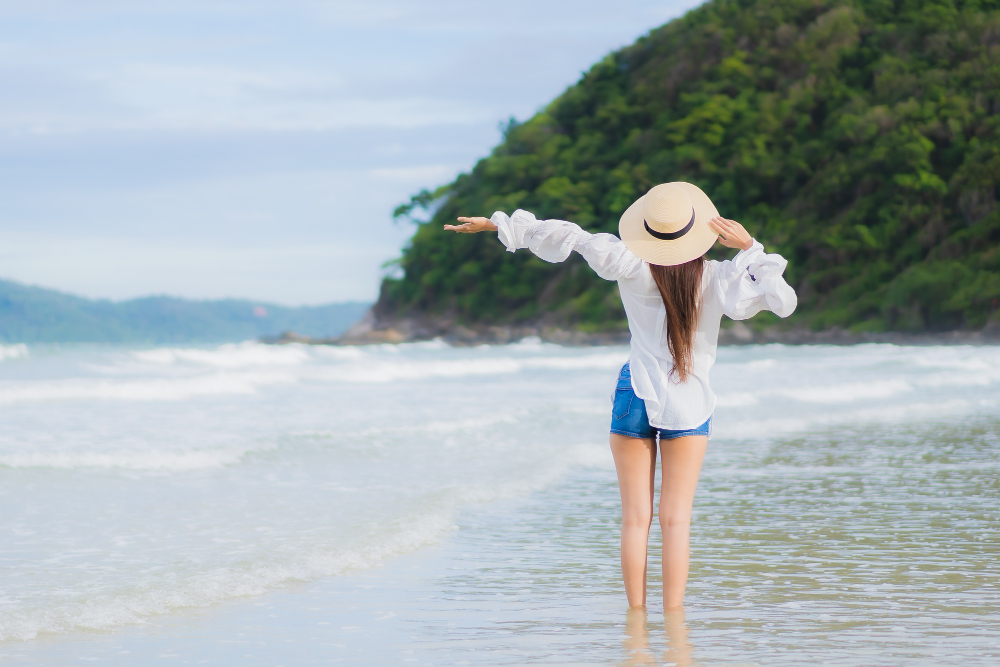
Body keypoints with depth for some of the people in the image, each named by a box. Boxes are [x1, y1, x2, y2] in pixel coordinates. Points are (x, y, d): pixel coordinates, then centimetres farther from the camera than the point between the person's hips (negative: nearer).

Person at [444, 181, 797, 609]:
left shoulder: (634, 268, -10)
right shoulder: (718, 278, -11)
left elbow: (569, 237, -8)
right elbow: (783, 302, -10)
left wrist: (497, 225, 0)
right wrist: (750, 249, -10)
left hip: (635, 395, 0)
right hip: (689, 405, 0)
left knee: (635, 518, 5)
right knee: (676, 520, 1)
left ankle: (636, 615, 3)